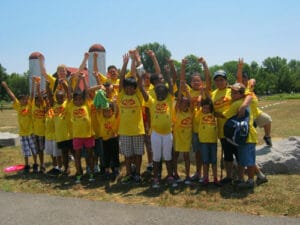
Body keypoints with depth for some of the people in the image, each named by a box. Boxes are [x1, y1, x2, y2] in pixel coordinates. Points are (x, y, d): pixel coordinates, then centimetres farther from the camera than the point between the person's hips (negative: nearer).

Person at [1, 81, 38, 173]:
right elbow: (12, 96, 2)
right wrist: (6, 86, 3)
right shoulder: (18, 106, 1)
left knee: (34, 149, 7)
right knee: (25, 151, 9)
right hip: (22, 133, 2)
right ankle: (27, 166, 23)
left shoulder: (29, 105, -4)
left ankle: (35, 164, 21)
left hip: (31, 131, -2)